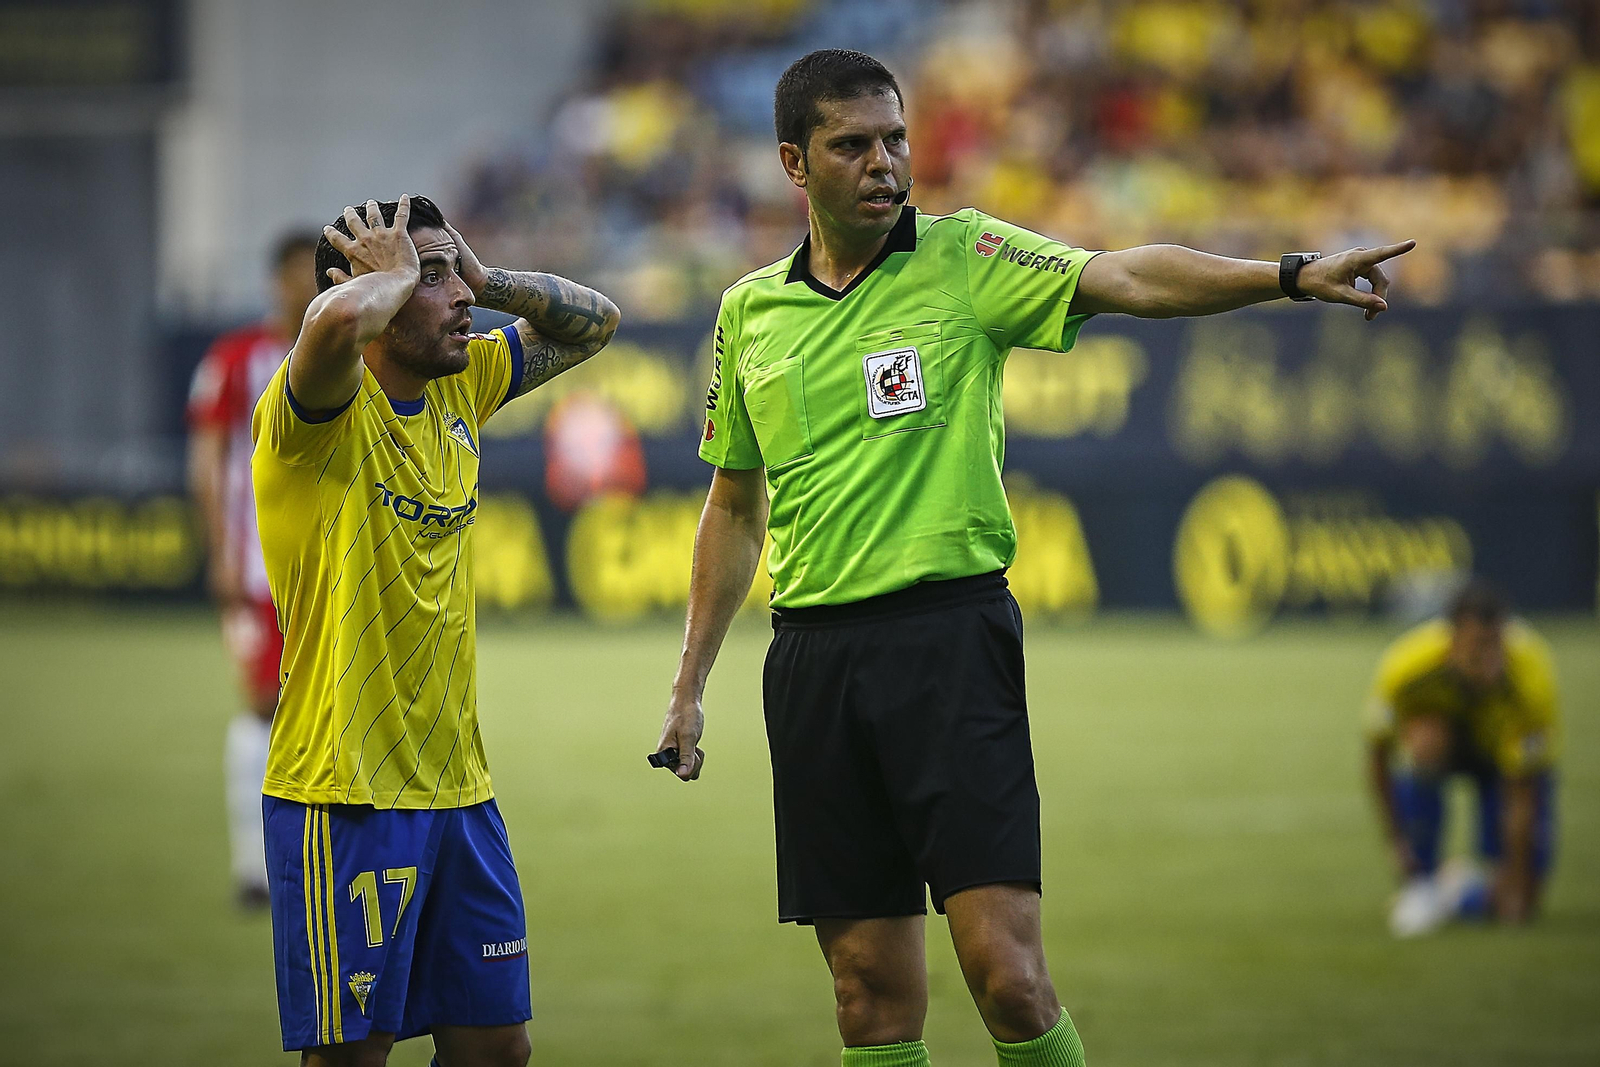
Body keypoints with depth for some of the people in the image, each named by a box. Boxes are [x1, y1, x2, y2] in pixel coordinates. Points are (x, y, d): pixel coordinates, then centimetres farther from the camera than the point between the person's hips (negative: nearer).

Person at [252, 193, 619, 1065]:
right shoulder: (326, 408, -12)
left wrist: (485, 280, 5)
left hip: (457, 788, 8)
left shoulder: (460, 387, 10)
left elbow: (593, 322, 22)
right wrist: (397, 275, -14)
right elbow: (339, 318, -36)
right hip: (345, 794, -8)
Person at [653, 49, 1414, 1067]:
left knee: (1006, 970, -14)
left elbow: (1125, 278, -14)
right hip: (813, 655, 4)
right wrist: (689, 685, 21)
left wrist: (1291, 274, -30)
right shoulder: (749, 311, 12)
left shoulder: (962, 258, 1)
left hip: (951, 632, -3)